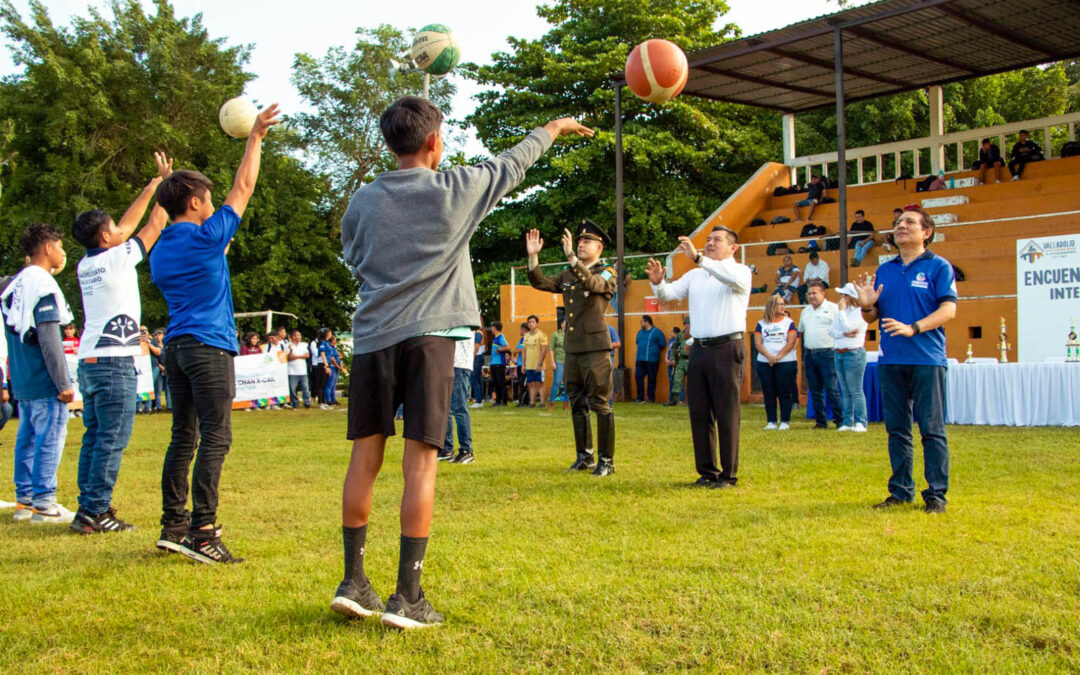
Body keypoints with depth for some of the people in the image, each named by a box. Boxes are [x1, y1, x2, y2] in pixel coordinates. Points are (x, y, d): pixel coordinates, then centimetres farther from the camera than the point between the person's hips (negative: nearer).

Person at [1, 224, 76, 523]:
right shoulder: (43, 284, -14)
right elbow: (48, 337, -18)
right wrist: (63, 383, -17)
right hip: (44, 382, -9)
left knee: (27, 438, 14)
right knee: (49, 439, -5)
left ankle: (24, 500, 20)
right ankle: (43, 504, -3)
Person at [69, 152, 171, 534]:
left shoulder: (85, 265, 14)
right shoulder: (116, 259, -8)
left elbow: (128, 226, 24)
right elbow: (154, 226, 2)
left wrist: (153, 185, 29)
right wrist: (165, 183, 13)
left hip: (88, 362, 8)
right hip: (114, 363, -8)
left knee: (95, 438, 10)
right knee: (111, 441, -7)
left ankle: (89, 506, 12)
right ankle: (94, 512, -7)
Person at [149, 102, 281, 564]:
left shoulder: (160, 252, 14)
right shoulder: (207, 236, -5)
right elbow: (243, 188, 1)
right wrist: (255, 137, 11)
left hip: (174, 347, 8)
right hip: (209, 346, -8)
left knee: (183, 438, 11)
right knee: (215, 438, -8)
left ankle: (173, 525, 13)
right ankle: (201, 531, -13)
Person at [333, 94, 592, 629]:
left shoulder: (363, 200, 8)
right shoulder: (455, 189, 0)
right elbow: (513, 162, 15)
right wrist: (554, 128, 32)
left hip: (370, 336, 4)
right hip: (426, 335, -4)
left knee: (364, 460, 9)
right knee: (420, 465, -3)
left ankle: (353, 581, 15)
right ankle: (407, 597, -2)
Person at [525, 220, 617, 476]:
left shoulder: (607, 273, -3)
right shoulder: (568, 275, 16)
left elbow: (591, 283, -24)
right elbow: (541, 283, 8)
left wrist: (570, 256, -35)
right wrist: (533, 256, -7)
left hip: (595, 348, -7)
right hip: (572, 348, 7)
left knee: (600, 404, -5)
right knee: (577, 404, 11)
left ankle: (607, 461, 1)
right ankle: (584, 457, 21)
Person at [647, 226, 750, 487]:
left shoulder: (740, 271, 0)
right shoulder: (695, 275, 18)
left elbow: (735, 278, -24)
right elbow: (668, 294, 11)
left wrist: (698, 257, -31)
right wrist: (657, 282, -12)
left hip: (727, 348, -6)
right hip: (699, 349, 6)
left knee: (727, 413, -4)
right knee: (699, 413, 6)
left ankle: (729, 474, 3)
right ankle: (707, 472, 15)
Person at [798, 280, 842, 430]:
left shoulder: (833, 308, -2)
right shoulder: (806, 311, 17)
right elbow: (800, 332, 23)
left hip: (826, 354, -6)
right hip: (809, 354, 6)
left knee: (831, 389, -8)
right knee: (815, 391, 7)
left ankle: (840, 420, -3)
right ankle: (821, 421, 13)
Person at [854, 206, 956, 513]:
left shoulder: (938, 267, 1)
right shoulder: (884, 270, 16)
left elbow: (949, 309, -9)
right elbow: (872, 316, 17)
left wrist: (913, 328, -21)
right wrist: (866, 306, -7)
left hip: (927, 360, -5)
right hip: (890, 360, 5)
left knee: (932, 429, -2)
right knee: (897, 429, 9)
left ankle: (936, 494, 3)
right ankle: (900, 491, 17)